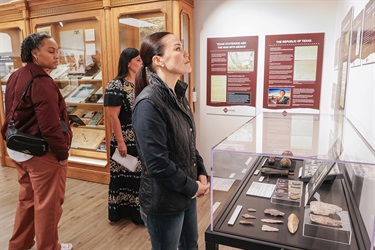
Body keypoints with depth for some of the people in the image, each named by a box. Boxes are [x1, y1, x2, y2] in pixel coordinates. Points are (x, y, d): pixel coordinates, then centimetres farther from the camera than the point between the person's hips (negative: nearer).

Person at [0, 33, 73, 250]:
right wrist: (63, 154, -16)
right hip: (42, 152, -10)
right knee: (47, 204, 6)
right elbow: (50, 126, -26)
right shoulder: (42, 82, -21)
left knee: (27, 198, 23)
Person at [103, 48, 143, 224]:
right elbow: (113, 117, -16)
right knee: (123, 175, 8)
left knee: (141, 174, 15)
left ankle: (139, 210, 32)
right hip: (126, 140, -7)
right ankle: (122, 210, 26)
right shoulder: (116, 86, -13)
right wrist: (120, 142, -17)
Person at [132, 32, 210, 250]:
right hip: (164, 201, -8)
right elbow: (158, 164, -26)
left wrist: (201, 173, 1)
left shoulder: (178, 94, 2)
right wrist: (193, 187, -14)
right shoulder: (149, 102, -25)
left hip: (187, 193, 8)